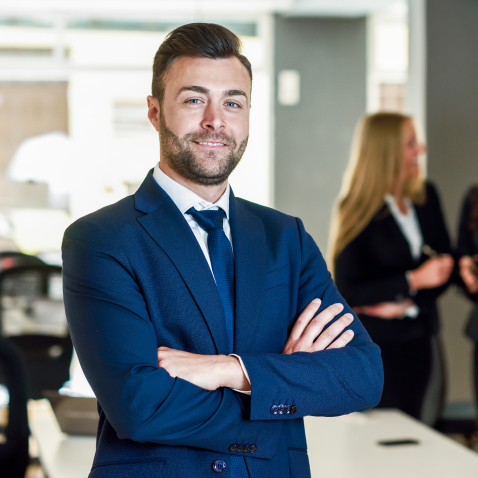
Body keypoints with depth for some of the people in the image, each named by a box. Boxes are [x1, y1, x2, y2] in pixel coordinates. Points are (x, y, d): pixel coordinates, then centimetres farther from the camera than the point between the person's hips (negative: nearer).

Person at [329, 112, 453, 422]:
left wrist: (407, 303, -9)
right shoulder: (358, 211, -12)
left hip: (418, 338, 5)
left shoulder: (425, 196, 5)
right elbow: (347, 290, -16)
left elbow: (445, 264, 7)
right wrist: (413, 280, -23)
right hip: (375, 345, -5)